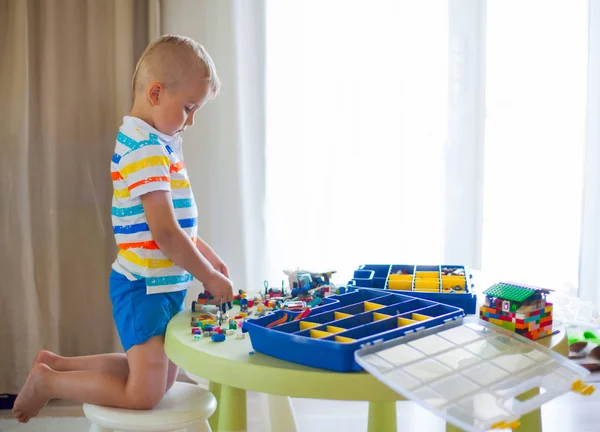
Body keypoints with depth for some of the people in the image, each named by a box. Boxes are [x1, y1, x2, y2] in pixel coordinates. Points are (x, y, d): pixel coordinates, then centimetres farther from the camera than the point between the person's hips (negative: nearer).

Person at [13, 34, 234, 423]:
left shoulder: (160, 142, 11)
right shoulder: (147, 148, -20)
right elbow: (165, 233, -25)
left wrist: (207, 255, 14)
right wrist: (208, 276, -14)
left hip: (165, 286, 10)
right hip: (144, 289, -10)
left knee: (163, 379, 20)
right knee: (144, 396, -4)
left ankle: (57, 363, 26)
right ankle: (48, 381, 12)